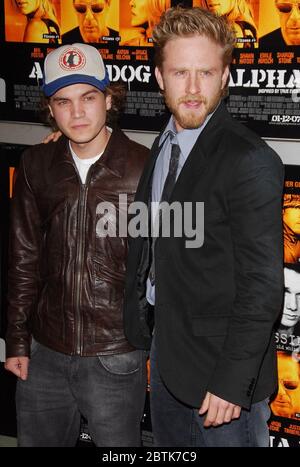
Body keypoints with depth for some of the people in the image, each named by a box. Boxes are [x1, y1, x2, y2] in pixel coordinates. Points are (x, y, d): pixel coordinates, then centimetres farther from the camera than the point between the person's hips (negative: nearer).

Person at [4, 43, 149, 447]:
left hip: (116, 359, -4)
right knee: (37, 439, 18)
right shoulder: (37, 166, 2)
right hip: (44, 354, 4)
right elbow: (25, 258, 8)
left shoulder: (143, 168, -10)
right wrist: (17, 340, 8)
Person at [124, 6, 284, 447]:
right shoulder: (165, 145, 6)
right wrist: (142, 327, 8)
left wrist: (230, 382, -21)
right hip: (165, 356, 8)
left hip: (219, 363, -8)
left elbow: (263, 287, -22)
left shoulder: (250, 161, -21)